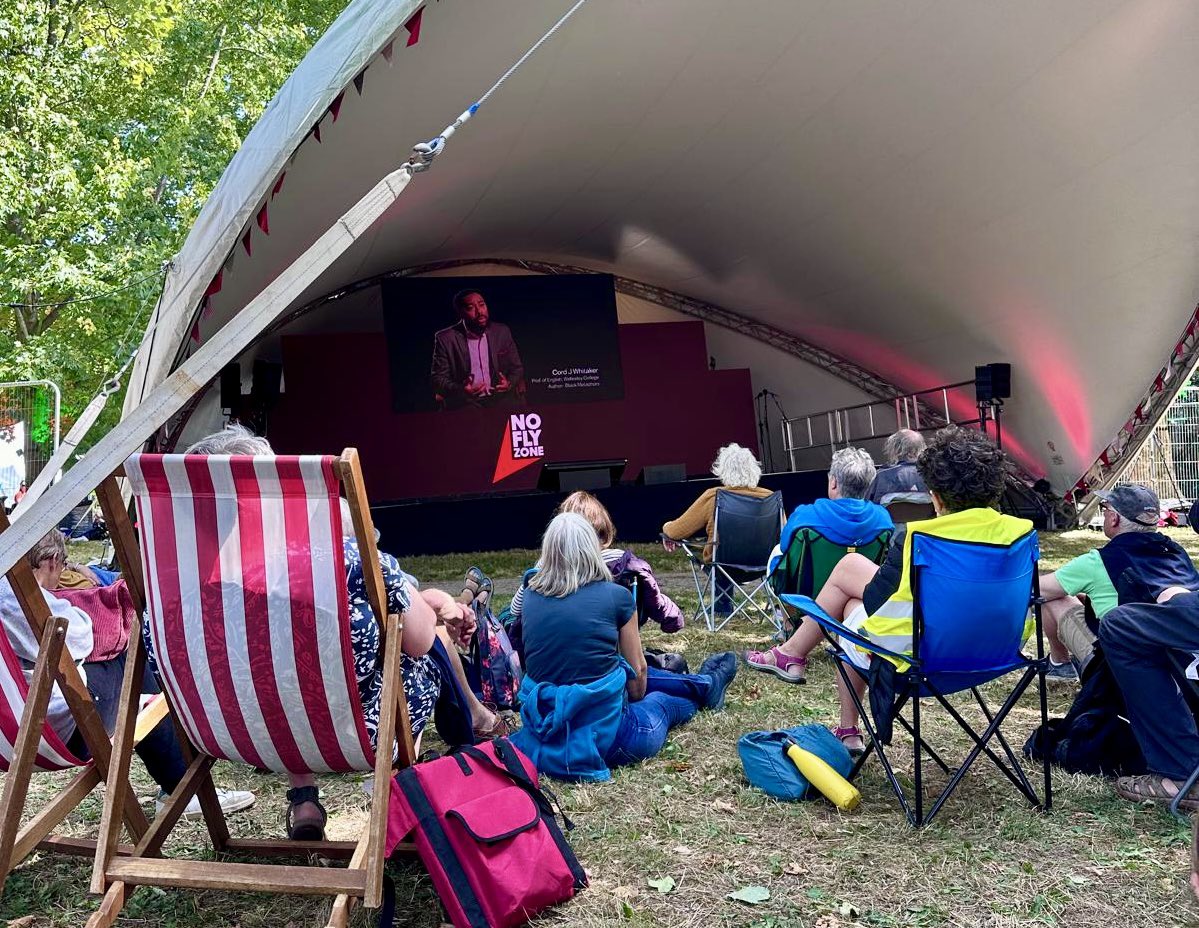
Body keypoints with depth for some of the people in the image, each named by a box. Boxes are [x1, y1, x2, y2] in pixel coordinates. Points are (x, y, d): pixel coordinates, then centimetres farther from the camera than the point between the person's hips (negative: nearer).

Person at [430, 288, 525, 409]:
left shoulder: (502, 332, 7)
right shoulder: (445, 339, -2)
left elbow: (517, 368, 13)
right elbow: (438, 379, -2)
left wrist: (509, 384, -10)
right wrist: (461, 390, -22)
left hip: (501, 400, 3)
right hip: (464, 403, -3)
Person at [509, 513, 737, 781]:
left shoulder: (531, 598, 0)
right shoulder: (615, 596, -10)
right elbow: (637, 670, 2)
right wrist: (635, 698, 25)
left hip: (543, 735, 5)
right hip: (604, 735, -5)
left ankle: (702, 684, 53)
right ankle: (703, 687, 59)